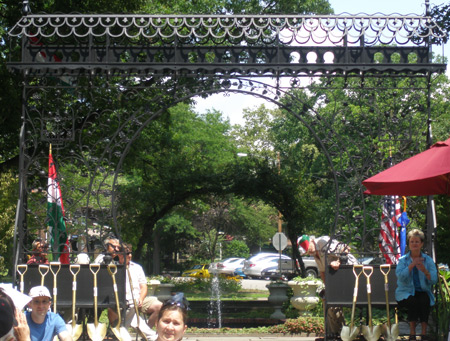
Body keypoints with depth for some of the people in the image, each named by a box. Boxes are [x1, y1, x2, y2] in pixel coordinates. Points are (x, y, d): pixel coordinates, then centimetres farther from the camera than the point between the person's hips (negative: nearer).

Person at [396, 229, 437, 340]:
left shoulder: (428, 260, 8)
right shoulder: (402, 260, 6)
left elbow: (434, 280, -3)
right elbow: (400, 277, -12)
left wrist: (424, 270, -20)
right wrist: (412, 265, -20)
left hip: (423, 291, 1)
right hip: (406, 292, -1)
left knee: (424, 300, -32)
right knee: (412, 301, -33)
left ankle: (424, 331, -26)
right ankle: (412, 332, -24)